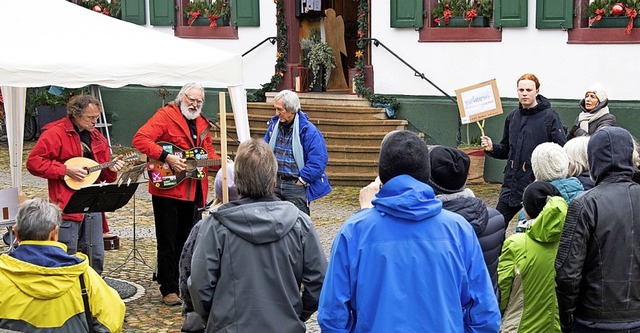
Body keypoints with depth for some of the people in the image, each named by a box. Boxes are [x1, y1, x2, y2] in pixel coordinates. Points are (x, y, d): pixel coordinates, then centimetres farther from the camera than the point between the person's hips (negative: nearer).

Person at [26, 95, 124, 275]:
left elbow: (103, 173, 20)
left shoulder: (96, 137, 15)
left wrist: (111, 169, -3)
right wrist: (65, 170, -15)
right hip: (67, 204, -6)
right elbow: (34, 162, -11)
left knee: (96, 256, 8)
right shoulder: (55, 133, -6)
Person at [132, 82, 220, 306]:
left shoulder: (202, 123, 14)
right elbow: (140, 139, -20)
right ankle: (169, 289, 9)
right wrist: (167, 157, -26)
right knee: (168, 242, 1)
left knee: (189, 241, 15)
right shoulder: (165, 115, -9)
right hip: (167, 190, -7)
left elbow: (209, 153, 20)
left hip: (194, 193, 7)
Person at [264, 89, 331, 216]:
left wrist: (302, 180, -13)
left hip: (297, 185, -5)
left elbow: (318, 161, -14)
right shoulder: (274, 124, 5)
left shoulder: (308, 130, -13)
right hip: (275, 182, 5)